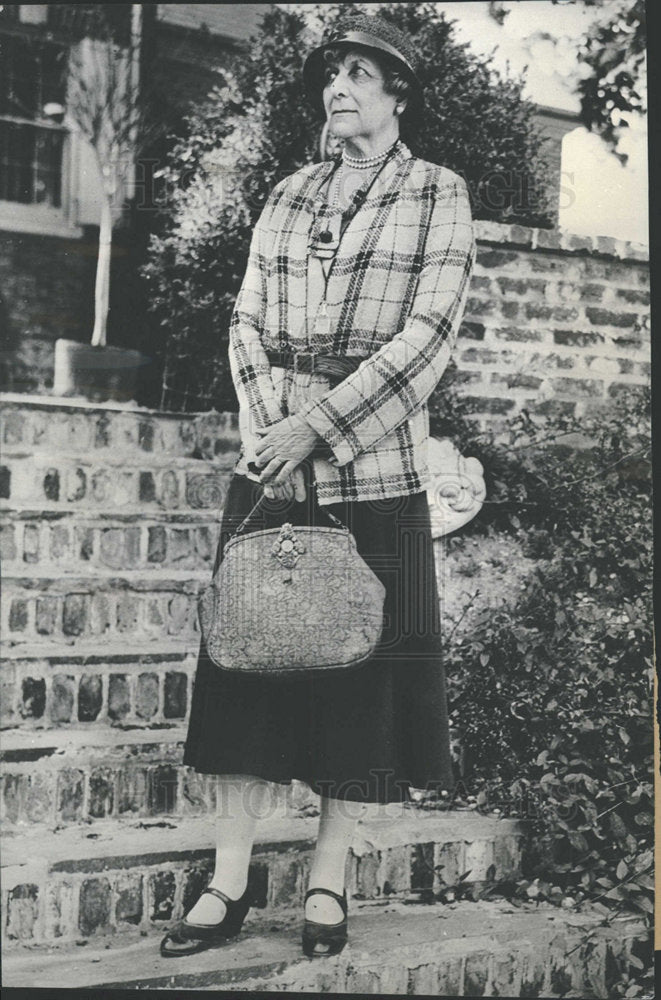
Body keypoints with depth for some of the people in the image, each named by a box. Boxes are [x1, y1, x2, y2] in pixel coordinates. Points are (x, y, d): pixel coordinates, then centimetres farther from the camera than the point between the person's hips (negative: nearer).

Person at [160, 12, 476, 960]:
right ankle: (229, 883, 13)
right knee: (250, 653, 3)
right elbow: (247, 321, 9)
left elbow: (426, 336, -8)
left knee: (362, 665, 2)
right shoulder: (289, 195, 15)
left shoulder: (438, 195, 3)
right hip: (269, 466, 4)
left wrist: (318, 422, -15)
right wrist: (270, 421, -8)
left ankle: (328, 881, 16)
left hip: (375, 473, -3)